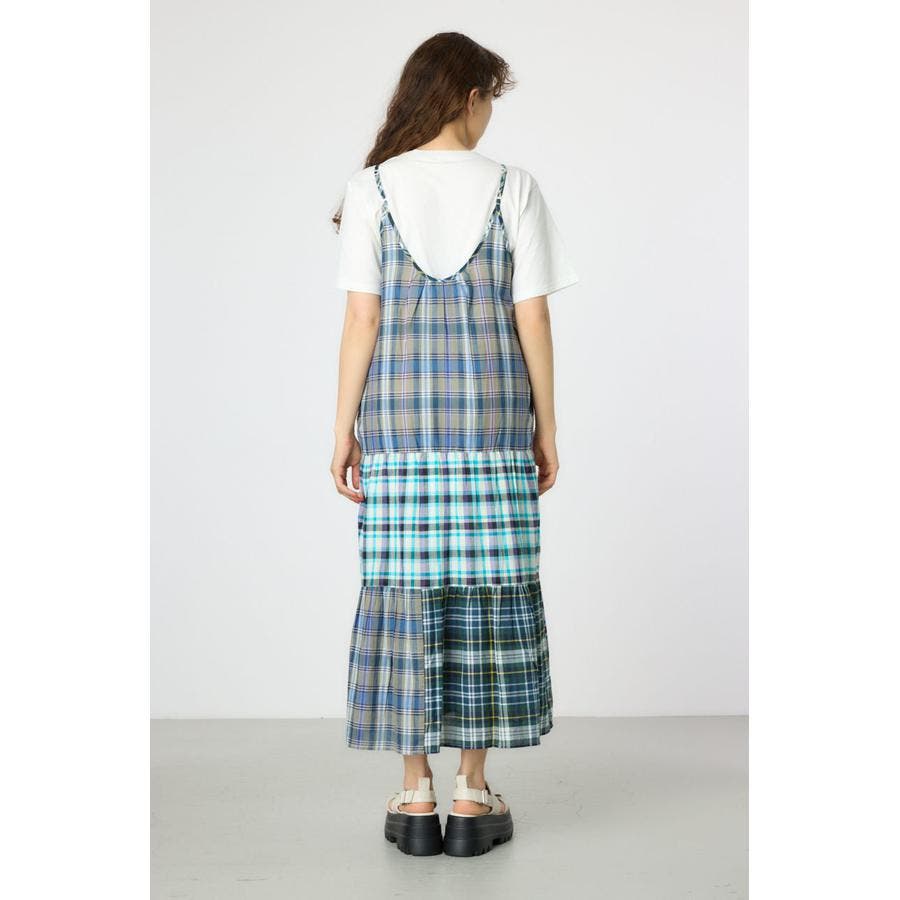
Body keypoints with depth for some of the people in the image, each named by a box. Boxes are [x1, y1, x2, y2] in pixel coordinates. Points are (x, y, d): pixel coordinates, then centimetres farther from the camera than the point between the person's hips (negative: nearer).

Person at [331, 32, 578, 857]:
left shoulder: (372, 189, 2)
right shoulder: (512, 188, 1)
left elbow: (361, 321, -2)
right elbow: (532, 320, 0)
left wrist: (344, 429, 3)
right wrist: (546, 427, 7)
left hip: (399, 421, 1)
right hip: (493, 418, 0)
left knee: (406, 593, 5)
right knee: (489, 595, 6)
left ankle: (416, 797, 10)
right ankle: (473, 796, 12)